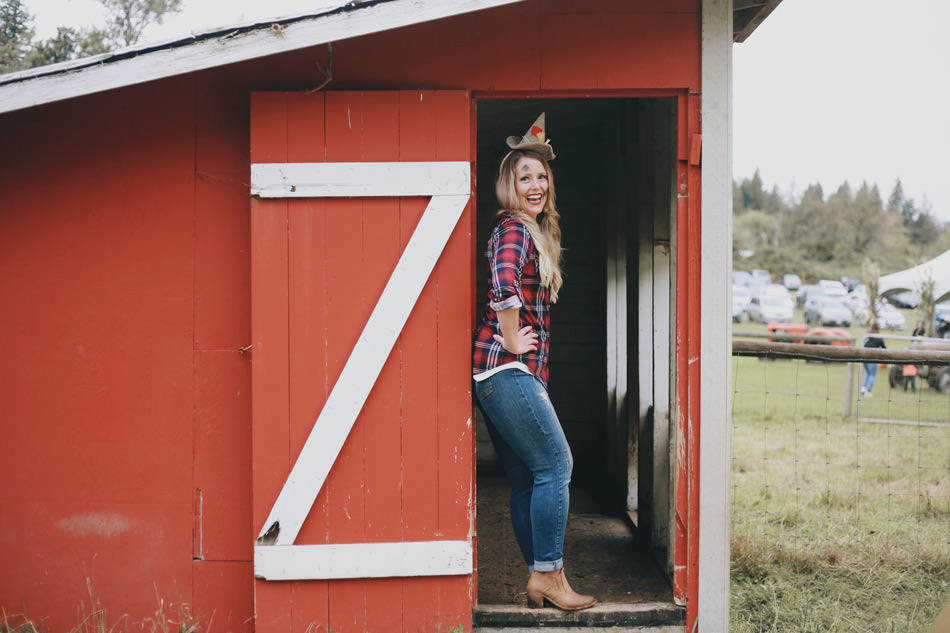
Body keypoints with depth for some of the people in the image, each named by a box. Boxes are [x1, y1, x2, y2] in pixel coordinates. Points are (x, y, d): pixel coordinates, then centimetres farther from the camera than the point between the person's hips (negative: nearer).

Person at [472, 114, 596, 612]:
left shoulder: (535, 231, 19)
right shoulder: (515, 229, -11)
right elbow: (504, 283, -31)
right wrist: (512, 340, -20)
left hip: (499, 375, 10)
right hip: (508, 369, -10)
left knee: (526, 481, 11)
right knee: (555, 463, -5)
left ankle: (538, 580, 17)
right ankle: (547, 575, 2)